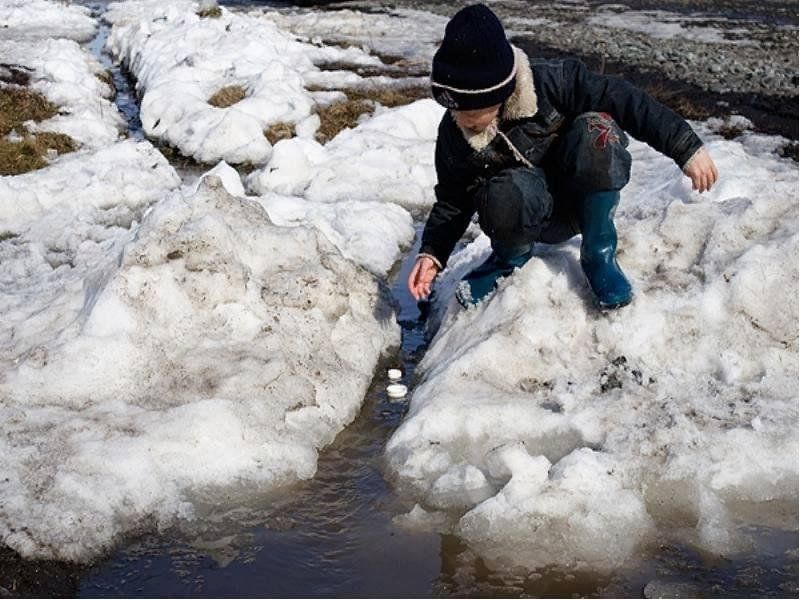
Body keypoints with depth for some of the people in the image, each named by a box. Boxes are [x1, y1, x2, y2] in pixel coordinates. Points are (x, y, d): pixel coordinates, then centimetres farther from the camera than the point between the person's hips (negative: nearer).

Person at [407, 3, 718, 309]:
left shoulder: (550, 84, -25)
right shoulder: (453, 135, -15)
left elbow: (623, 100, -21)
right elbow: (453, 200, 0)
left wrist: (687, 148, -24)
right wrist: (432, 254, -13)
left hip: (585, 200, 0)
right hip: (536, 216, 0)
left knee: (596, 128, -33)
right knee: (509, 194, -39)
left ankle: (598, 253, -18)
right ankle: (511, 256, -1)